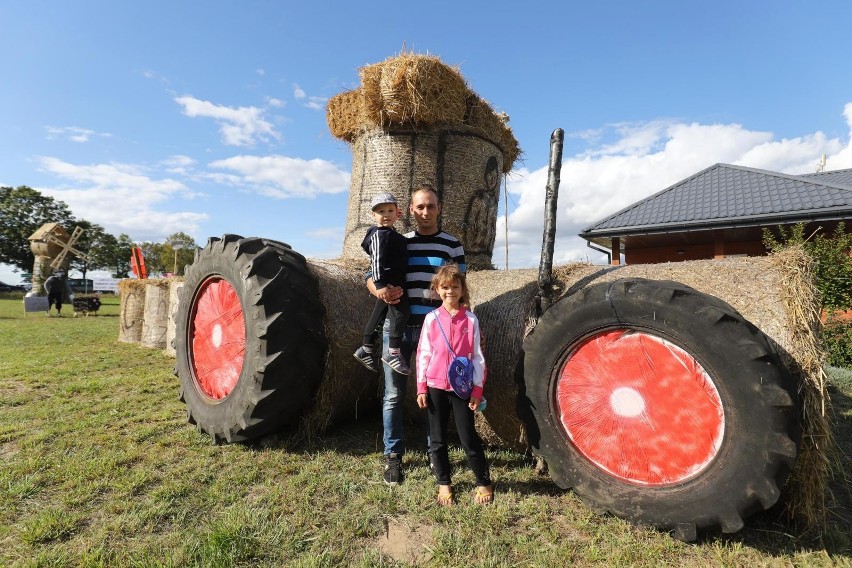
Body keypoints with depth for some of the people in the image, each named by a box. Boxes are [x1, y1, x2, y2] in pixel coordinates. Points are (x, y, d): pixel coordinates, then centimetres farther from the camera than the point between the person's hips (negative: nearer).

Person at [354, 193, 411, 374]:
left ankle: (365, 350, 27)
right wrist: (380, 284, -27)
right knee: (400, 311, -14)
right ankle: (393, 353, -10)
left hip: (395, 281, 10)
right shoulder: (379, 234, -13)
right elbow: (377, 260, -22)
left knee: (378, 315, 15)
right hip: (388, 282, -10)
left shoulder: (390, 233, 17)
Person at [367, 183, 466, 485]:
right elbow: (371, 275, 7)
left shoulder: (452, 245, 6)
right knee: (394, 395, 6)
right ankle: (393, 455, 22)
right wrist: (380, 291, -14)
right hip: (397, 327, 1)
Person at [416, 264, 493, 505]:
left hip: (463, 388, -1)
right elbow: (423, 354, 2)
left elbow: (477, 356, 0)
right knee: (437, 439, 11)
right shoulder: (432, 319, 0)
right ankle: (444, 483, 27)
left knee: (469, 437, 5)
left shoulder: (470, 319, -2)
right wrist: (421, 388, 0)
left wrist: (477, 389, -3)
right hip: (436, 387, 2)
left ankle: (484, 483, 23)